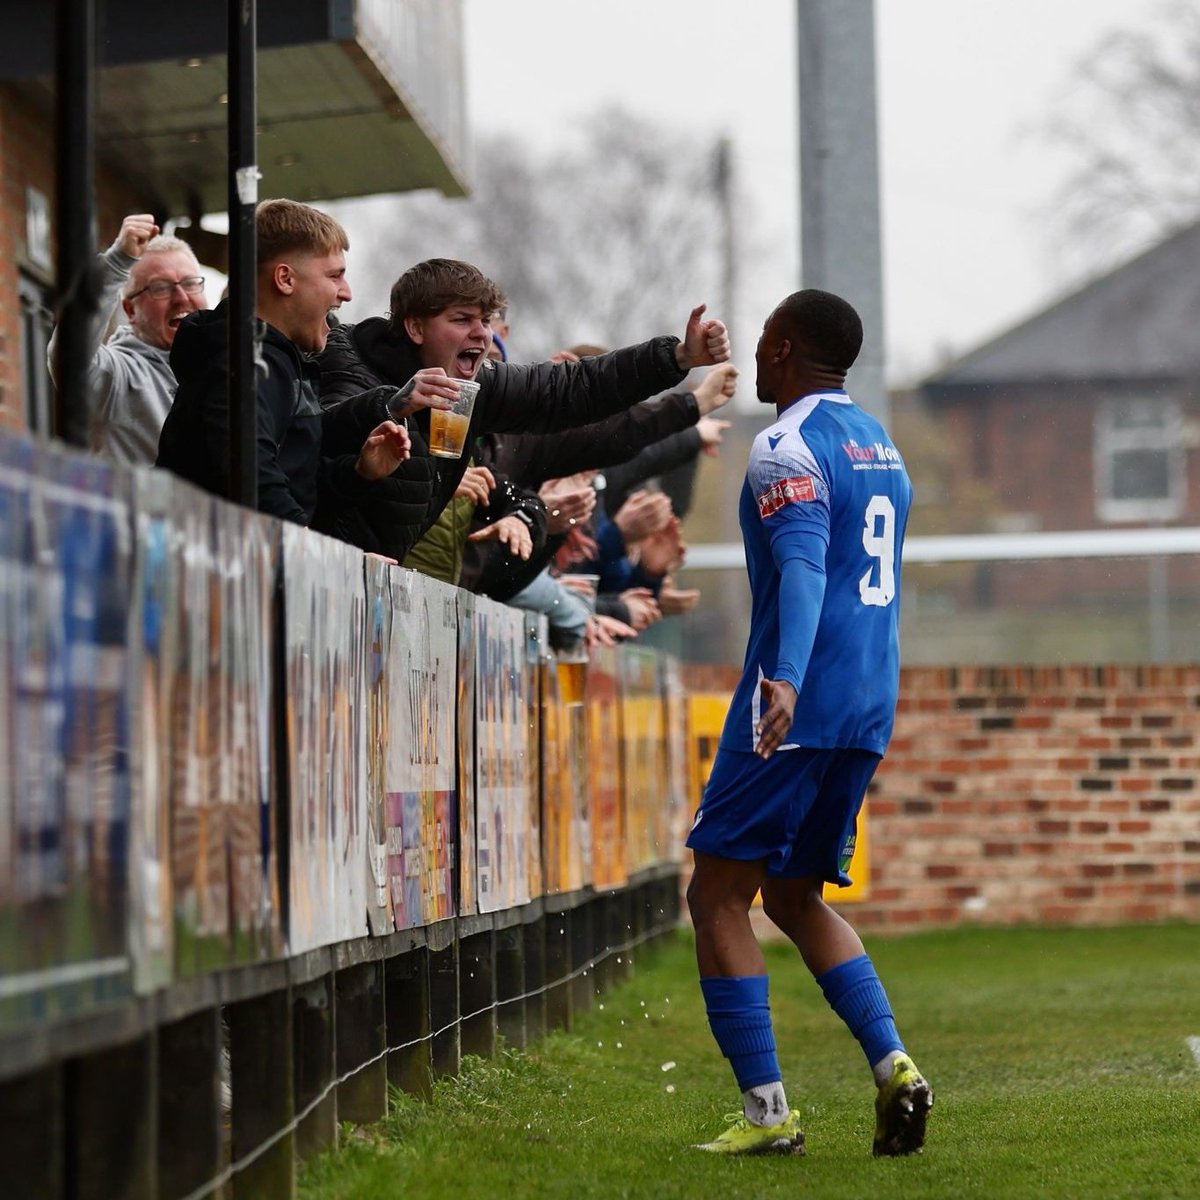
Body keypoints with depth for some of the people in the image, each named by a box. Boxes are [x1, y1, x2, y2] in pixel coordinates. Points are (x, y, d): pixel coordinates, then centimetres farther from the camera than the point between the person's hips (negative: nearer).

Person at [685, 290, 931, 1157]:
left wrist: (786, 678, -37)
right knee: (794, 896, 18)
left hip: (796, 707, -9)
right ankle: (893, 1065, 1)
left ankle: (768, 1111, -5)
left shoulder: (787, 448, -9)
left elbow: (804, 567, -24)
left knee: (719, 894, -1)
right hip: (869, 709, 9)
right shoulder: (882, 446, 18)